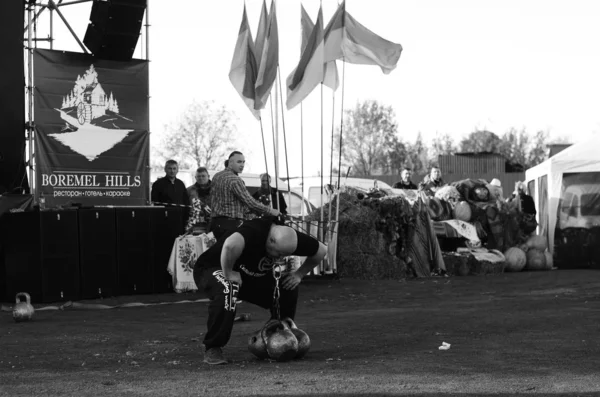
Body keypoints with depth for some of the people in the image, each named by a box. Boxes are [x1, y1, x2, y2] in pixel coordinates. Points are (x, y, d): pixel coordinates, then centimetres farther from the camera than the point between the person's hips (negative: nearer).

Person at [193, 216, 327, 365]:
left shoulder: (288, 238, -14)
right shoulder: (254, 232, -37)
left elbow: (321, 251, 2)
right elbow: (230, 245, -60)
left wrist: (299, 274, -4)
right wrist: (228, 273, -43)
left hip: (249, 276, 7)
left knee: (288, 289, -9)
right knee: (227, 291, -40)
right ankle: (212, 349, -27)